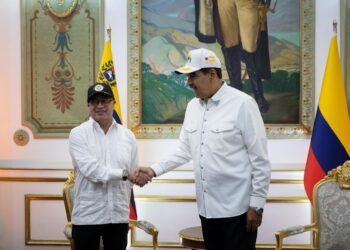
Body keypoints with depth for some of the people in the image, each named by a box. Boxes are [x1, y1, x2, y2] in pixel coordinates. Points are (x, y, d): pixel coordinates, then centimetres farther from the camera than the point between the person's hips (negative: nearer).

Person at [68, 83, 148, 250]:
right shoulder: (78, 134, -4)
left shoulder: (127, 135, 6)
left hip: (118, 215, 3)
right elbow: (90, 169, -16)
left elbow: (134, 173, 9)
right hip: (87, 216, -3)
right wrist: (124, 174, -15)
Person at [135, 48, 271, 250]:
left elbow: (260, 160, -11)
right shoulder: (193, 106, 8)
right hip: (207, 207, 6)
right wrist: (155, 169, 4)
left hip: (238, 208, -6)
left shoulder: (242, 104, -12)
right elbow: (184, 151, 15)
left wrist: (257, 205, -12)